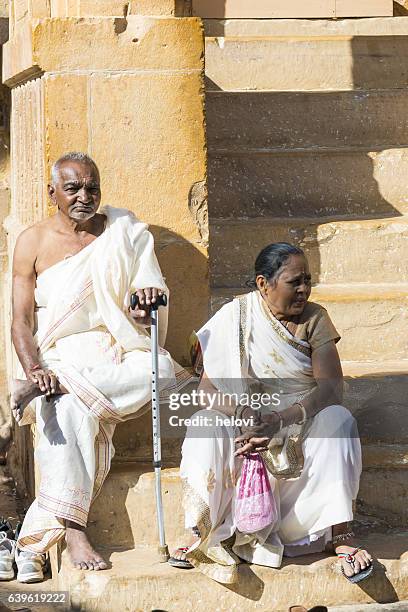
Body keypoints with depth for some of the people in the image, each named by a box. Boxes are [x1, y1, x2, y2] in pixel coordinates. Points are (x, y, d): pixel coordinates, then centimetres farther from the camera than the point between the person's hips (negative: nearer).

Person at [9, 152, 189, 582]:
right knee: (69, 411, -36)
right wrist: (34, 369, -21)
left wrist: (148, 303, -22)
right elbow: (21, 322, -1)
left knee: (165, 371, -33)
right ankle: (71, 529, -42)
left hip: (117, 353, 2)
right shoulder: (33, 242, 5)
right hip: (60, 355, -2)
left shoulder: (124, 233, 9)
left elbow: (151, 294, 5)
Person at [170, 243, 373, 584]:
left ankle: (342, 535, -32)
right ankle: (201, 533, -24)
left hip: (303, 421, 0)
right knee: (205, 432, -30)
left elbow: (332, 387, -14)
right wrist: (241, 413, -32)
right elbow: (208, 390, -9)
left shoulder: (314, 318, -2)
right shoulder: (235, 317, -4)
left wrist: (282, 420, -30)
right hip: (246, 425, 0)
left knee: (337, 421, -31)